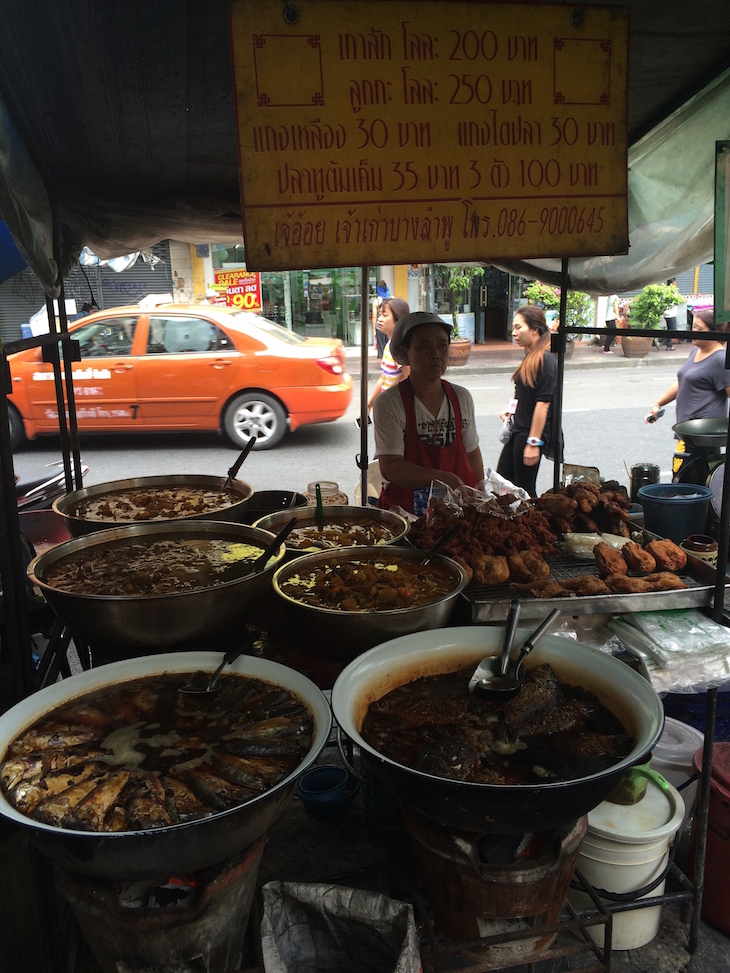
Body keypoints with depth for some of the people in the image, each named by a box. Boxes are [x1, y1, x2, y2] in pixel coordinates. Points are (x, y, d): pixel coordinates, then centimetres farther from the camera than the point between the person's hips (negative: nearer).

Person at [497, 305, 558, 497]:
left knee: (524, 490, 1)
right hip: (518, 431, 9)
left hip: (531, 434, -9)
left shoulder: (546, 360, -16)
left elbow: (543, 403, -21)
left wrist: (534, 442, -22)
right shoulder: (530, 357, 12)